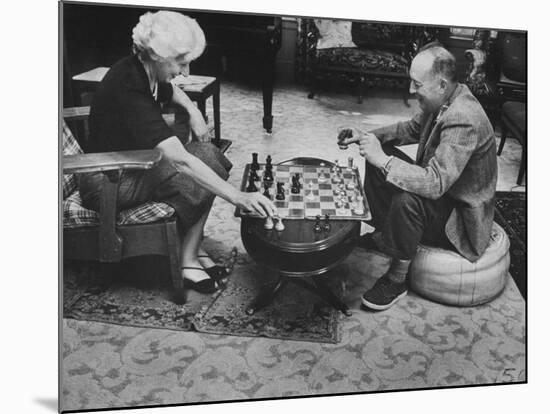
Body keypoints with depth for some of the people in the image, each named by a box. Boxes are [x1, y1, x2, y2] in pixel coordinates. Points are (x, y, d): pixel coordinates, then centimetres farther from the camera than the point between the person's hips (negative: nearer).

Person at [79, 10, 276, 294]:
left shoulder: (144, 71, -3)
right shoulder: (128, 88, -31)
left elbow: (170, 91, 24)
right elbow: (180, 160, -40)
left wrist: (192, 110, 2)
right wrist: (238, 197, -42)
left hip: (132, 163, 9)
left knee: (208, 155, -7)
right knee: (193, 171, -20)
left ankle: (192, 249, -3)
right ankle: (186, 259, -4)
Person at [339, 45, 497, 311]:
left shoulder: (463, 120, -33)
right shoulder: (442, 102, -5)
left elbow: (435, 183, -40)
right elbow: (412, 129, 13)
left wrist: (383, 160, -34)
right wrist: (367, 137, -2)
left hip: (462, 218, -9)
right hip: (439, 190, 9)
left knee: (407, 199, -36)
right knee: (378, 160, 5)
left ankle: (396, 280, -15)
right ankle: (384, 235, 19)